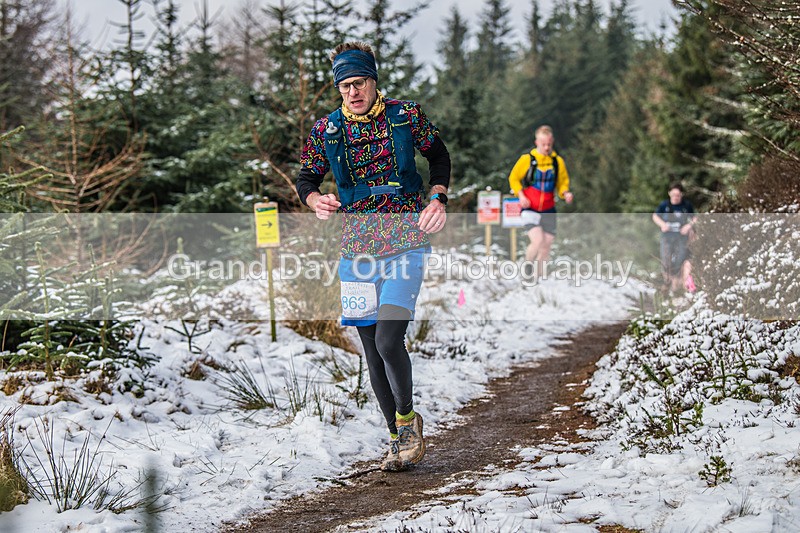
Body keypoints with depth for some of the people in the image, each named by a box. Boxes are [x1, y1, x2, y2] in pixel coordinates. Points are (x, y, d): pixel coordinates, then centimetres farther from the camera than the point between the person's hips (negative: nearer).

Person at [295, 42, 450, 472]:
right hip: (357, 246, 3)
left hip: (406, 241, -3)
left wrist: (437, 199, 0)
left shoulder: (407, 117, -2)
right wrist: (315, 200, -10)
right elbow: (306, 179, 12)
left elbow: (438, 155, 14)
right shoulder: (326, 130, 1)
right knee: (372, 350, 5)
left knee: (388, 341, -17)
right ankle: (398, 437, 19)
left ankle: (407, 418, 7)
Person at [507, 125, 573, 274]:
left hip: (548, 211, 3)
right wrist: (521, 195, -8)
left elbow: (563, 182, 15)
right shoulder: (527, 159, -3)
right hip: (530, 209, -3)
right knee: (537, 241, -21)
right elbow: (513, 178, 8)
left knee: (546, 246, 3)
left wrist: (565, 193, -6)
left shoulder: (558, 161, 4)